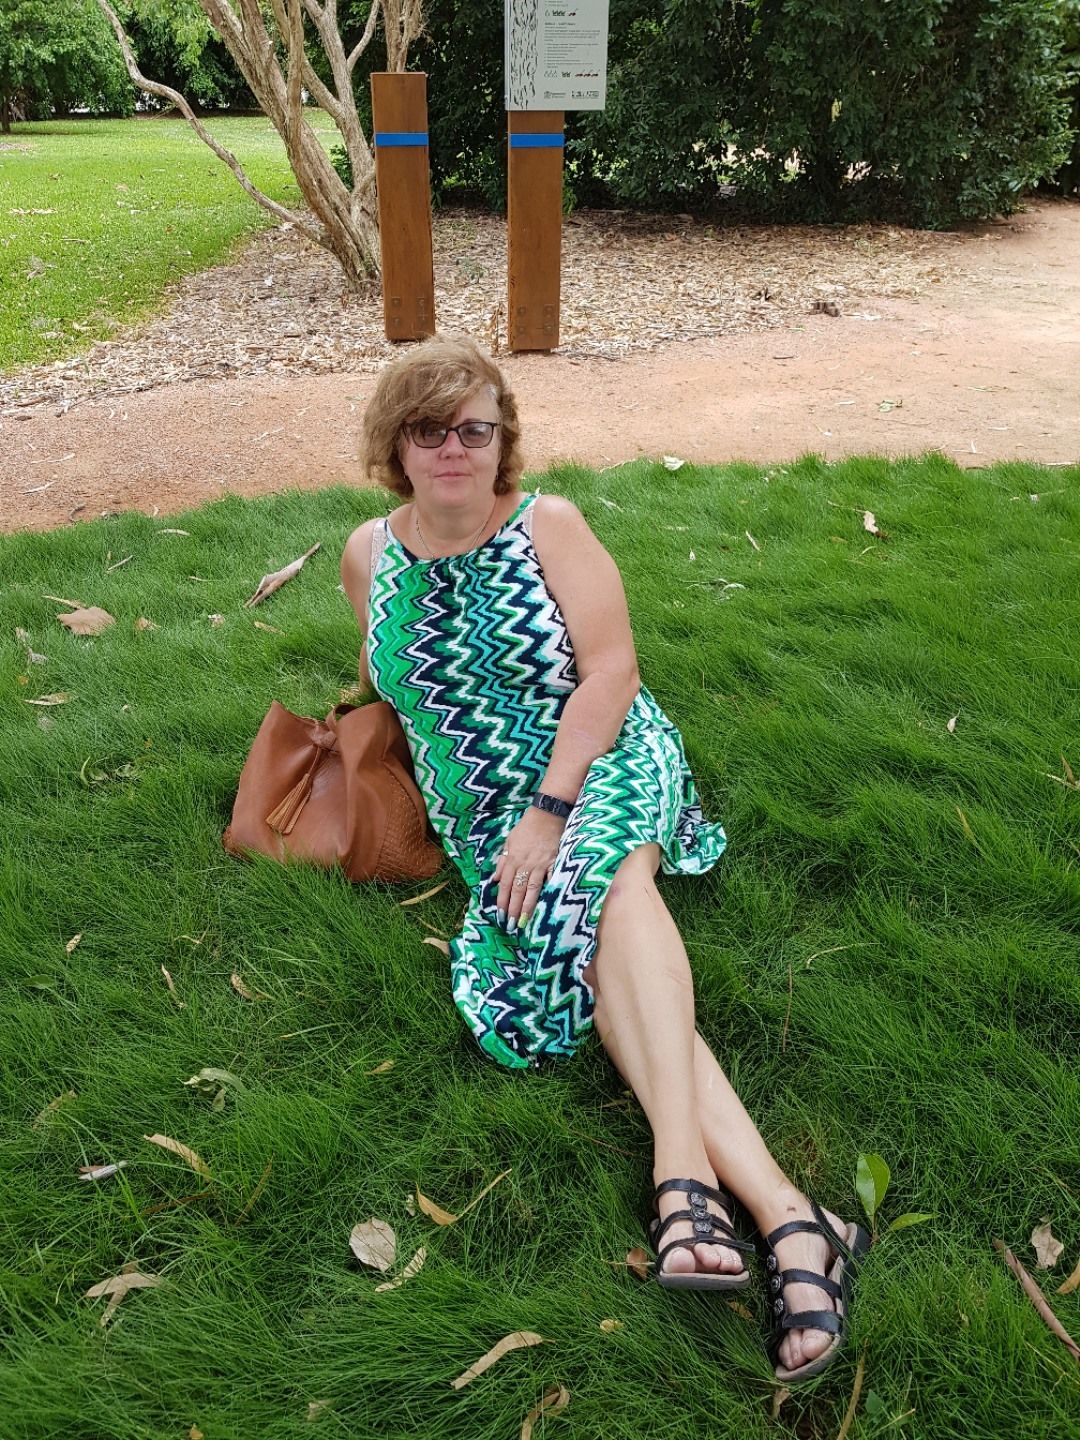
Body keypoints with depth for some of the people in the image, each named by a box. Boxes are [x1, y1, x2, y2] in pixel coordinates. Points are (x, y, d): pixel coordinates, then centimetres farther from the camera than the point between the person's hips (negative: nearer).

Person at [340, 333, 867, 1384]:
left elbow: (611, 671, -12)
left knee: (604, 872, -37)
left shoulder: (549, 527, -3)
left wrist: (549, 812, -19)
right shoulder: (369, 553, 7)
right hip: (484, 809, 2)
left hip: (604, 762, -1)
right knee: (589, 952, -26)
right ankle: (786, 1222, -35)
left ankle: (680, 1168, -41)